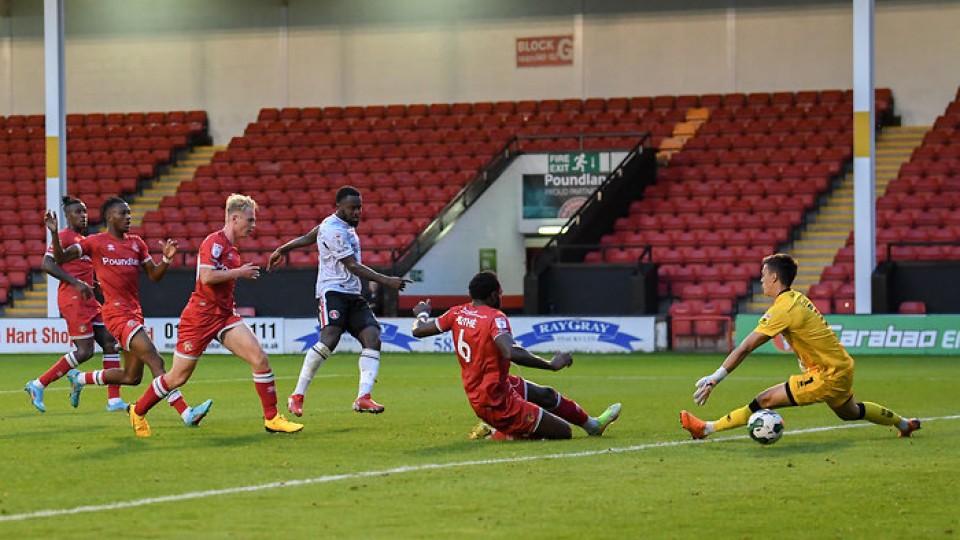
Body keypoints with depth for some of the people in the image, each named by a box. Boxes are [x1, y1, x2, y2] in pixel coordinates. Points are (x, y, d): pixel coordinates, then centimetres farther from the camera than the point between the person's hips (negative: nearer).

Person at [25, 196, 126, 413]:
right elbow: (46, 264, -17)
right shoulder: (64, 236, -6)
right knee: (85, 351, -11)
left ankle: (114, 400, 1)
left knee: (110, 344, 1)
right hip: (72, 299, -9)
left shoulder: (83, 240, 21)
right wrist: (76, 283, -22)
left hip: (87, 300, 9)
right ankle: (38, 385, -1)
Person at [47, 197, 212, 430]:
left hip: (134, 314, 8)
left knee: (132, 377, 12)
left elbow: (154, 275, 15)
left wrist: (167, 259, -5)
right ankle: (187, 414, -22)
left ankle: (80, 378, 32)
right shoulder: (96, 242, -1)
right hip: (118, 314, -8)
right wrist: (54, 234, -19)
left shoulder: (136, 243, 16)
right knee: (156, 361, -18)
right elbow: (60, 258, -2)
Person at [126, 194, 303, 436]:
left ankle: (272, 419, -6)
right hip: (200, 315, -8)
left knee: (260, 358, -11)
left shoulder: (231, 248, 14)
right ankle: (138, 411, 23)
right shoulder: (214, 242, -14)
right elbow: (207, 277, -26)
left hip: (225, 314, 8)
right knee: (178, 377, 2)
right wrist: (239, 272, -17)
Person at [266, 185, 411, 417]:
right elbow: (353, 266, -17)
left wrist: (282, 250, 42)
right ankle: (297, 396, -15)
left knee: (373, 337, -11)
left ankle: (363, 398, -19)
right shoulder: (333, 230, -13)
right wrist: (386, 281, -20)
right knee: (329, 339, -27)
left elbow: (309, 238, 29)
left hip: (353, 296, 9)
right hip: (332, 291, -9)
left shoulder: (347, 224, 17)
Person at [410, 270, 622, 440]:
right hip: (497, 402, -10)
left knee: (547, 395, 29)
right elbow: (511, 353, -40)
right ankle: (497, 435, 1)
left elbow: (419, 330, 6)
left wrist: (422, 313, 29)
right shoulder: (495, 318, -23)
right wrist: (551, 365, -33)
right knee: (563, 432, -3)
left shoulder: (457, 313, -1)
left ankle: (592, 424, 50)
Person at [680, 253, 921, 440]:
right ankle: (904, 423, 51)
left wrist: (713, 380, -19)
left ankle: (707, 429, -14)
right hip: (842, 368, 9)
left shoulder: (783, 309, -21)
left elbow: (744, 349, -21)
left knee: (765, 400, -13)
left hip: (829, 377, -9)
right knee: (850, 412, 35)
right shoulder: (798, 299, 6)